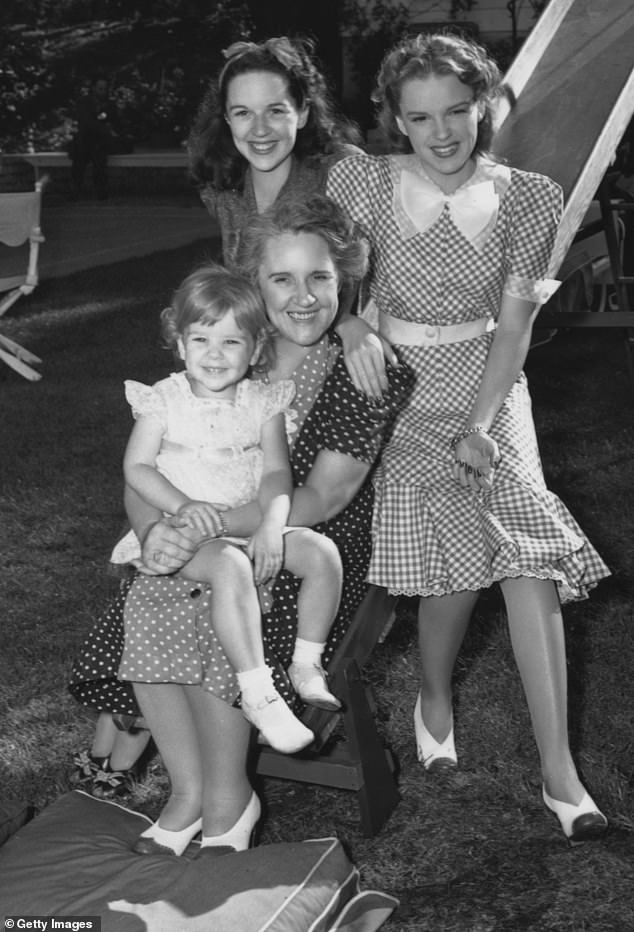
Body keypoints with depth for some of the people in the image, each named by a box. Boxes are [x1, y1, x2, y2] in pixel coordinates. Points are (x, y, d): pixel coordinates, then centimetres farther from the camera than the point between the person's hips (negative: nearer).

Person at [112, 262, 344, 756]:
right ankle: (258, 692, -33)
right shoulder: (165, 400, -1)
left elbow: (276, 471, -2)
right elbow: (137, 467, -4)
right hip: (192, 532, -4)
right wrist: (183, 505, -21)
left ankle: (307, 664, -6)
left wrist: (272, 523, -21)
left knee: (322, 552, -19)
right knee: (231, 569, -36)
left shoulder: (264, 401, 5)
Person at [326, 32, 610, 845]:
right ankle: (434, 699, 14)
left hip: (489, 389, 1)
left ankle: (559, 771, -8)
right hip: (398, 390, -1)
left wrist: (480, 426, -12)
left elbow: (515, 323, -3)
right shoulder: (363, 182, -4)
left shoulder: (526, 198, -1)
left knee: (526, 553, -14)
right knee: (471, 541, -16)